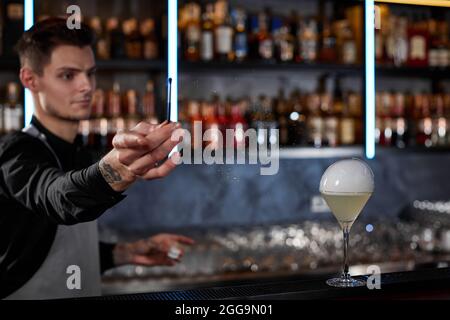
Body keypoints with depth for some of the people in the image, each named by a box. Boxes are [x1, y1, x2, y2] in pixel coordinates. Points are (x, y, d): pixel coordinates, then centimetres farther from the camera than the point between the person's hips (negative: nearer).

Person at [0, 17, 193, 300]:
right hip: (25, 295, -5)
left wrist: (127, 253, 5)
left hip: (82, 296, 5)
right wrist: (113, 171, -50)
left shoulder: (80, 157, 10)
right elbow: (58, 197, -34)